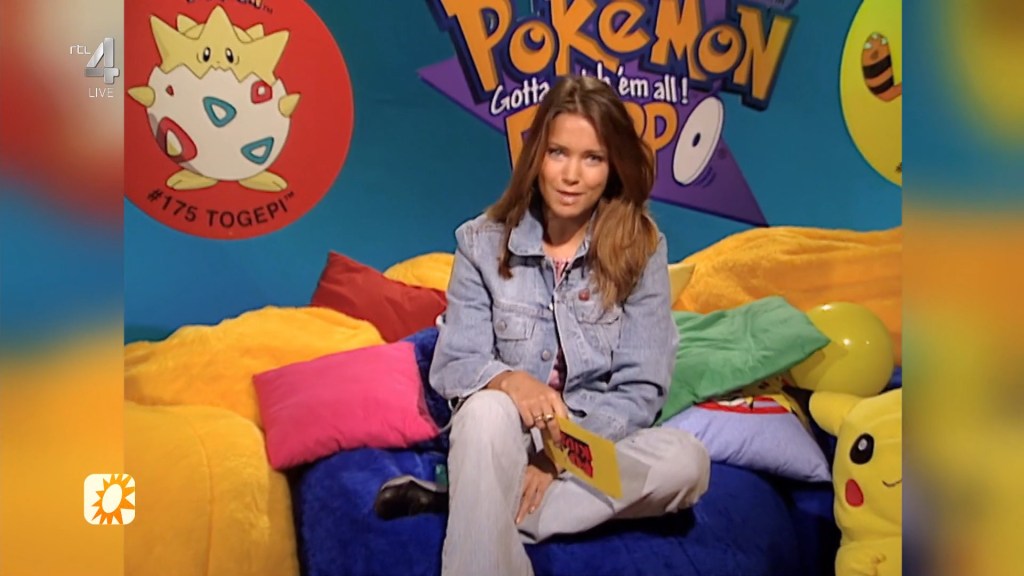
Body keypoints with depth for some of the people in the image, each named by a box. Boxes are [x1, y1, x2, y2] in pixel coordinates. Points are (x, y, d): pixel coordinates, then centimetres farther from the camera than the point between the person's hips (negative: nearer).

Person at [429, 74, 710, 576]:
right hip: (506, 443, -2)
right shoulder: (483, 242, -5)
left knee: (686, 462, -28)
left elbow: (641, 389, -8)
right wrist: (512, 381, -30)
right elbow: (452, 365, -8)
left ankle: (479, 514, -21)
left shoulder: (642, 247, -6)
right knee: (488, 409, -35)